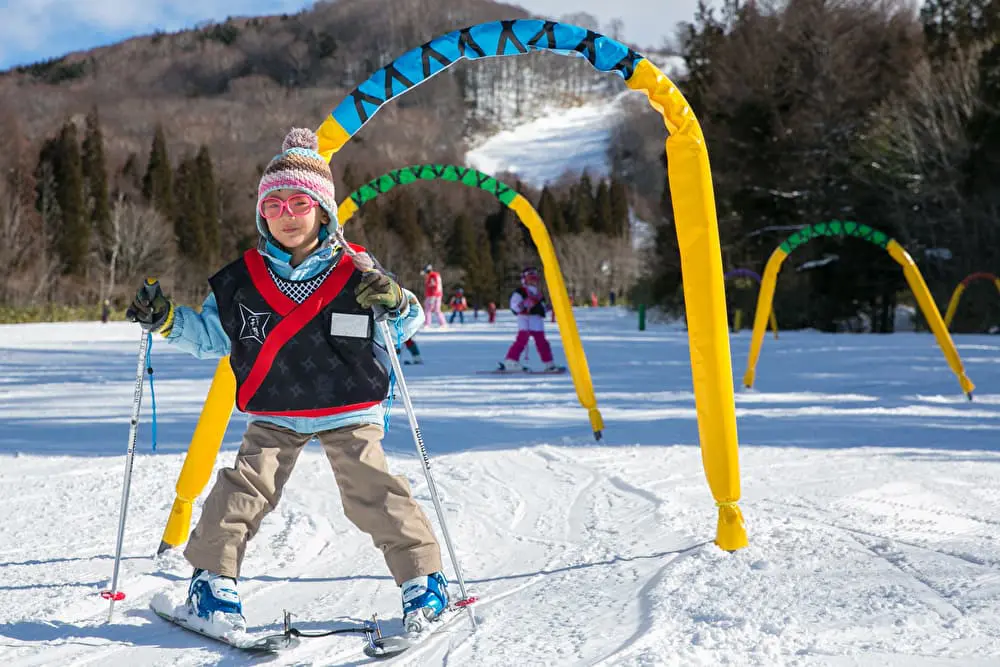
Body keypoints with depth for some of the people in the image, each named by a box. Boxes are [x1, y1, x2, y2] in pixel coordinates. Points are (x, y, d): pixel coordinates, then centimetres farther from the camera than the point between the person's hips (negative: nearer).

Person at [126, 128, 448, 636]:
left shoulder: (356, 272, -4)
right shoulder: (242, 279, 2)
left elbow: (407, 326, 2)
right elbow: (209, 336, 13)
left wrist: (398, 304, -20)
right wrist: (166, 320, -3)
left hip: (349, 411, -2)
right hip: (274, 415, 2)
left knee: (375, 493, -8)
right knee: (243, 489, -11)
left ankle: (422, 578, 6)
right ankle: (212, 578, 5)